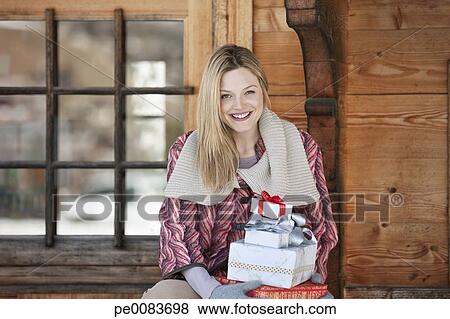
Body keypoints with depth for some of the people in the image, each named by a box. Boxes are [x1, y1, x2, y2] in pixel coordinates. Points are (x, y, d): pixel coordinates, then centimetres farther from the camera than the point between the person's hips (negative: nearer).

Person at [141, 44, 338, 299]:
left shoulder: (300, 146, 5)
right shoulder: (186, 152, 1)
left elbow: (319, 224, 10)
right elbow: (177, 231, -6)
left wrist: (311, 277, -10)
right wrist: (212, 291, -24)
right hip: (209, 285, 0)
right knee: (160, 296, -33)